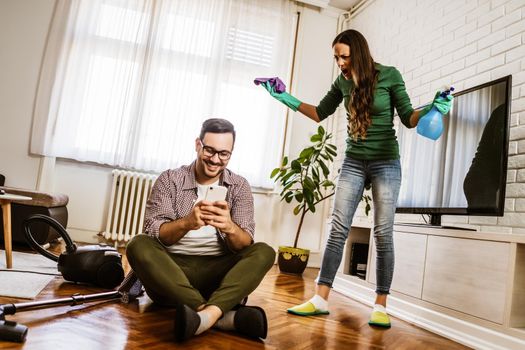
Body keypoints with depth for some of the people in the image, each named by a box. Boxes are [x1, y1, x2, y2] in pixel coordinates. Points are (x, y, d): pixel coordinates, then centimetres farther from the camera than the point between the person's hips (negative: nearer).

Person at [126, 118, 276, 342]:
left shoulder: (239, 187, 4)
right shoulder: (169, 180, 2)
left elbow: (245, 245, -6)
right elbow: (152, 233, -9)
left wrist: (229, 227, -30)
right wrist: (186, 223, -30)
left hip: (217, 272, 1)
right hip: (171, 270, 0)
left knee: (264, 252, -21)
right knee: (139, 246, -28)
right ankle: (226, 315, -38)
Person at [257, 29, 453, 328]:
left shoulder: (389, 75, -6)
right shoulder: (343, 82, 5)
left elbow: (409, 118, -5)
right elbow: (320, 113, 16)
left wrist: (431, 109, -25)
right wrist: (288, 99, 9)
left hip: (386, 162, -3)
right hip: (354, 162, 4)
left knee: (383, 234, -2)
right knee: (338, 230, -3)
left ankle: (381, 306, 8)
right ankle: (321, 299, 0)